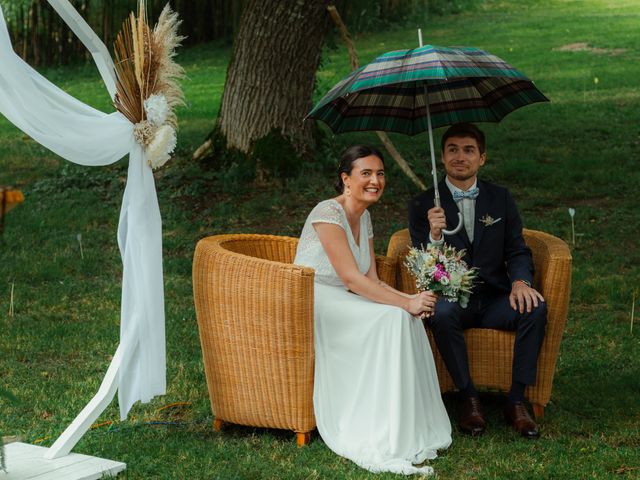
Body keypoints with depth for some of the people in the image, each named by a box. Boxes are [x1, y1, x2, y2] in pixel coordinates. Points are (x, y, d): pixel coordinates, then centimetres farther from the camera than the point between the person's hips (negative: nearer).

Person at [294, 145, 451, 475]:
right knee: (391, 319, -26)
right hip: (311, 302, -8)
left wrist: (410, 300, -13)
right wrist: (405, 303, -25)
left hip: (342, 303, 8)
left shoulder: (364, 216, 12)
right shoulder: (329, 212, -16)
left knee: (408, 318, -15)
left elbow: (371, 280, 6)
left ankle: (412, 431, -13)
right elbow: (351, 278, -23)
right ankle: (386, 440, -24)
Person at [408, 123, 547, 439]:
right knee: (441, 313, -36)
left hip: (494, 298, 2)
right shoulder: (423, 205, 1)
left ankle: (517, 401, -17)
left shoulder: (500, 199, 10)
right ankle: (469, 399, -20)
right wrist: (435, 236, -26)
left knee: (536, 307, -27)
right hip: (450, 297, -2)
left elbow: (517, 251, 7)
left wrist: (520, 282, -15)